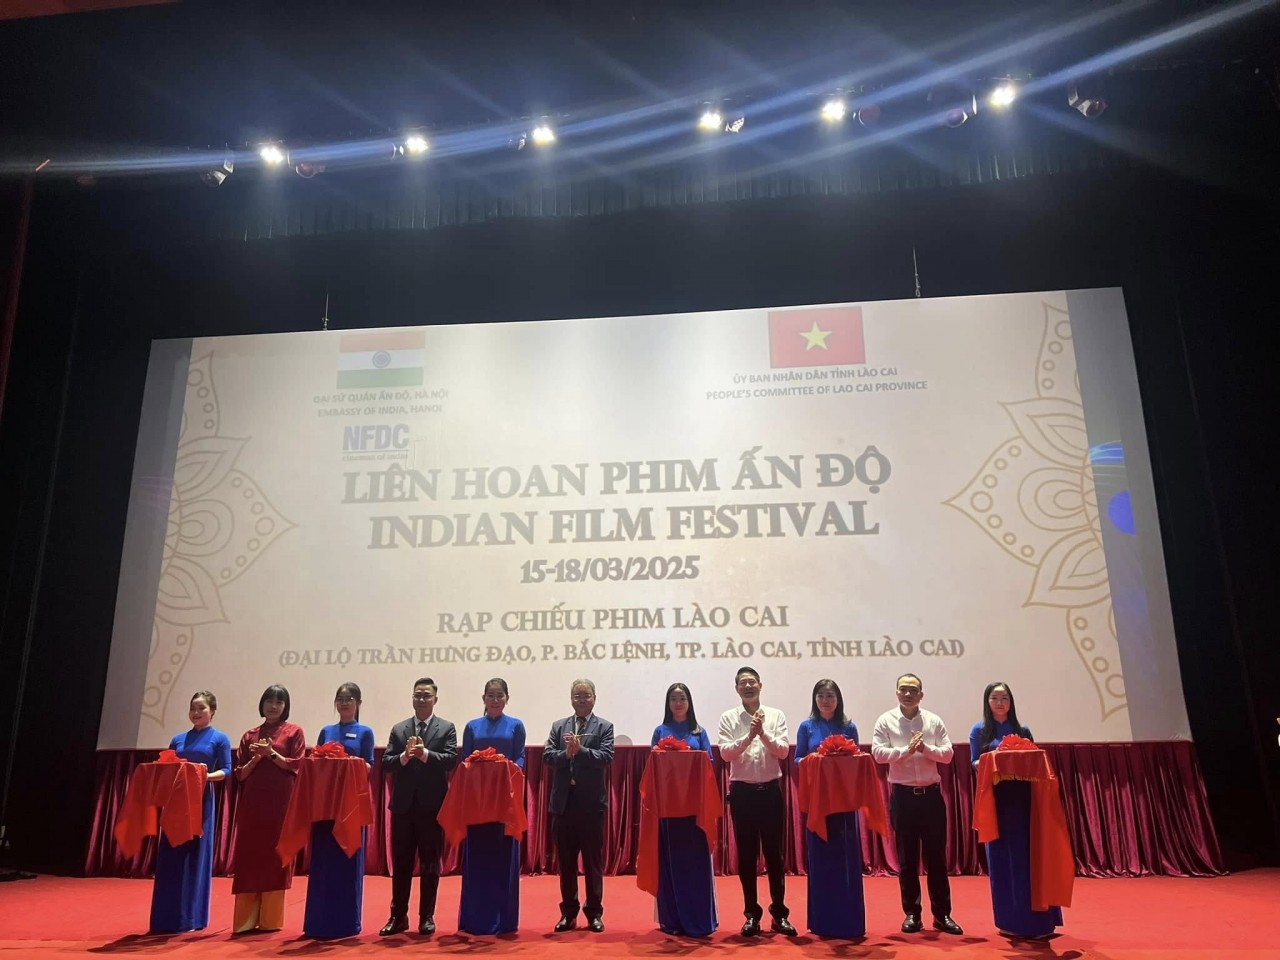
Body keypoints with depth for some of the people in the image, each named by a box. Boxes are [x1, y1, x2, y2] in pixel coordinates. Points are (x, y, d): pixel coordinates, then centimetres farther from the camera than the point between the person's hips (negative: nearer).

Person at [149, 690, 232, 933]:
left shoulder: (219, 738, 2)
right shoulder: (178, 739, 14)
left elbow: (226, 770, -4)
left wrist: (207, 776, -22)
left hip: (201, 800, -4)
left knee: (196, 856, 0)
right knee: (170, 857, 4)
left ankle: (191, 918, 9)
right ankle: (167, 918, 12)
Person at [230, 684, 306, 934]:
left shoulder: (294, 732, 5)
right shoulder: (250, 735, 14)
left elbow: (296, 766, -3)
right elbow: (240, 774, 10)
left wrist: (271, 753, -10)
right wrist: (256, 757, -7)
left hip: (280, 801, -3)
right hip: (252, 802, 3)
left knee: (275, 857, 0)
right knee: (249, 858, 2)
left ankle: (270, 920, 8)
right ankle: (247, 920, 9)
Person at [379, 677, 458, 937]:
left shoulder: (447, 728, 0)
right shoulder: (398, 729, 8)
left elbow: (452, 760, -13)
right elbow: (385, 764, 0)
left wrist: (425, 754, -25)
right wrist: (404, 756, -19)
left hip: (432, 805, -2)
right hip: (403, 804, 2)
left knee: (430, 864, 6)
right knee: (400, 863, 10)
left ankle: (427, 917, 17)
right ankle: (398, 916, 20)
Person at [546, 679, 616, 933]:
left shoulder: (604, 727, 2)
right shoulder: (558, 726, 10)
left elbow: (607, 757, -11)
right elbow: (547, 757, 0)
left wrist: (580, 750, -23)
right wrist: (565, 753, -18)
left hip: (591, 801, -3)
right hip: (563, 800, 3)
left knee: (593, 860, 6)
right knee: (566, 860, 10)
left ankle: (594, 913, 17)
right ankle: (568, 913, 21)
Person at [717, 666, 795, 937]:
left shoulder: (776, 715, 3)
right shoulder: (728, 718, 1)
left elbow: (783, 751, -6)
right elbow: (725, 753, -10)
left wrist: (763, 733, -20)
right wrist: (749, 736, -21)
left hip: (771, 790, 0)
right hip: (742, 792, 0)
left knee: (774, 853, 6)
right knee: (746, 855, 7)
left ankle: (779, 913, 18)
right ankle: (752, 914, 17)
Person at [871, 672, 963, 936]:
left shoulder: (934, 721, 4)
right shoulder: (886, 721, -1)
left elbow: (947, 754, -1)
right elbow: (878, 753, -11)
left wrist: (925, 748, -17)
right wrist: (906, 750, -20)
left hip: (931, 794, 1)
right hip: (902, 795, -1)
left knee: (936, 856, 7)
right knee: (907, 858, 7)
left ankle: (942, 914, 17)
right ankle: (912, 914, 18)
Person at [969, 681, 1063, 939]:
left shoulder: (1023, 731, 12)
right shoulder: (979, 730, 6)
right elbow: (974, 764, 1)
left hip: (1022, 798, 2)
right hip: (996, 799, -1)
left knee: (1027, 855, 1)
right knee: (1001, 857, 1)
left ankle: (1036, 919, 10)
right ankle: (1009, 920, 9)